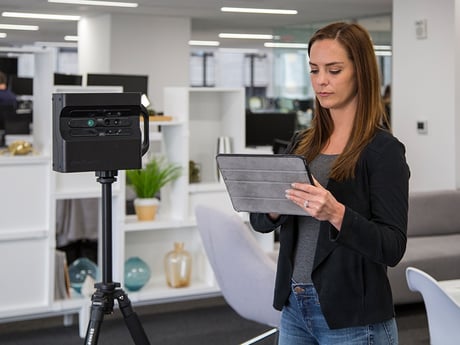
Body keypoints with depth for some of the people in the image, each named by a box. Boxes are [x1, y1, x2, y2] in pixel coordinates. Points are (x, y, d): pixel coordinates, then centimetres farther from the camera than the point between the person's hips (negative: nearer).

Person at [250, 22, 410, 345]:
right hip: (294, 306, 5)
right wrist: (273, 206, -13)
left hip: (353, 319, -5)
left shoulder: (383, 150, -11)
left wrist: (336, 213, -30)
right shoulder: (302, 143, 7)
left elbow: (392, 248, -16)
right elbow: (260, 221, 8)